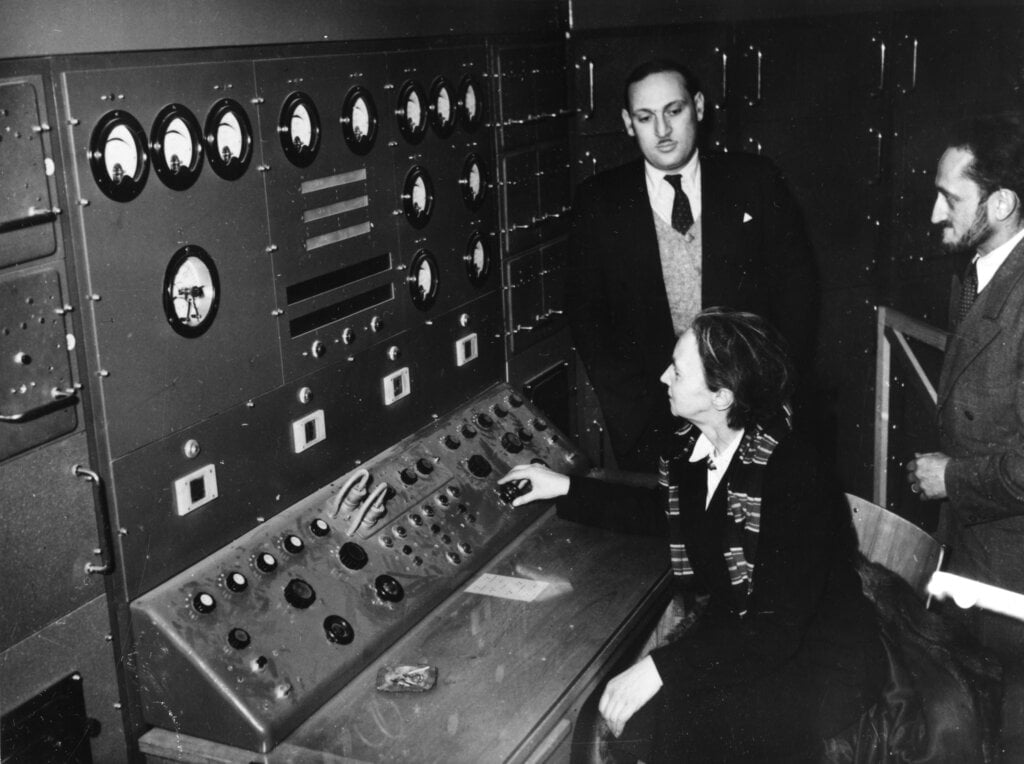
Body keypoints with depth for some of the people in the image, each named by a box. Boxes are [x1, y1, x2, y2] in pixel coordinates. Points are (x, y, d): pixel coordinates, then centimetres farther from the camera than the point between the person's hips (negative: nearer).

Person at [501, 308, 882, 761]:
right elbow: (668, 514, 17)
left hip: (820, 666, -6)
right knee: (613, 710, -12)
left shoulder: (791, 473, -28)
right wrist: (567, 489, 13)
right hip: (739, 630, 7)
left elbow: (777, 628, -28)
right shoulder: (695, 445, -6)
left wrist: (660, 667, -32)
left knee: (645, 725, -21)